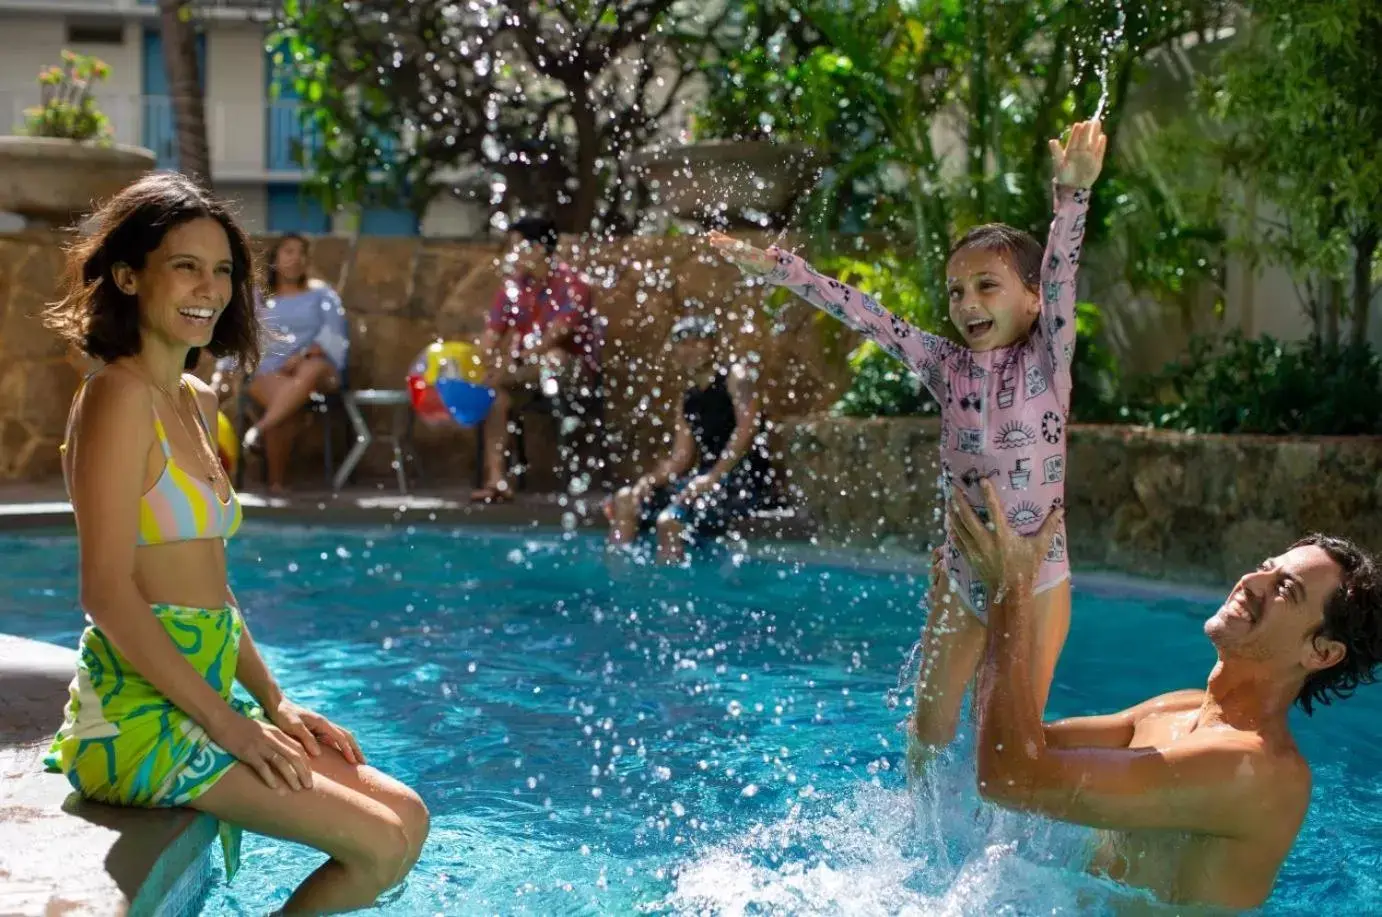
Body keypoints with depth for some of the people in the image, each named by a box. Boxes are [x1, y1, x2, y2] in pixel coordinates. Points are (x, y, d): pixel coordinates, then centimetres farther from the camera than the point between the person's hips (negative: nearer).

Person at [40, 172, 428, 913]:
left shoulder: (196, 403, 14)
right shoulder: (120, 395, -13)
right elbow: (109, 593, -20)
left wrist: (276, 704, 10)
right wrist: (225, 721, -17)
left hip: (198, 705, 9)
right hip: (140, 717, -9)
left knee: (406, 817, 6)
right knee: (379, 844, -11)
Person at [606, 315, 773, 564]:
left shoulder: (735, 376, -3)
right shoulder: (688, 399, 17)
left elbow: (748, 427, -18)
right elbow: (680, 458, 12)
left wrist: (711, 477, -27)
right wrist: (650, 480, -9)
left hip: (745, 479, -8)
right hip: (707, 478, 8)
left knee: (671, 519, -29)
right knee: (626, 501, 0)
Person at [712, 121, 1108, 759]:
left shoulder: (1046, 361, -9)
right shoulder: (945, 366, 0)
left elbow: (1060, 275, -25)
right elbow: (860, 313, -2)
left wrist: (1072, 192, -40)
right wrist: (778, 268, -7)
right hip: (961, 574, 3)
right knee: (929, 732, 11)